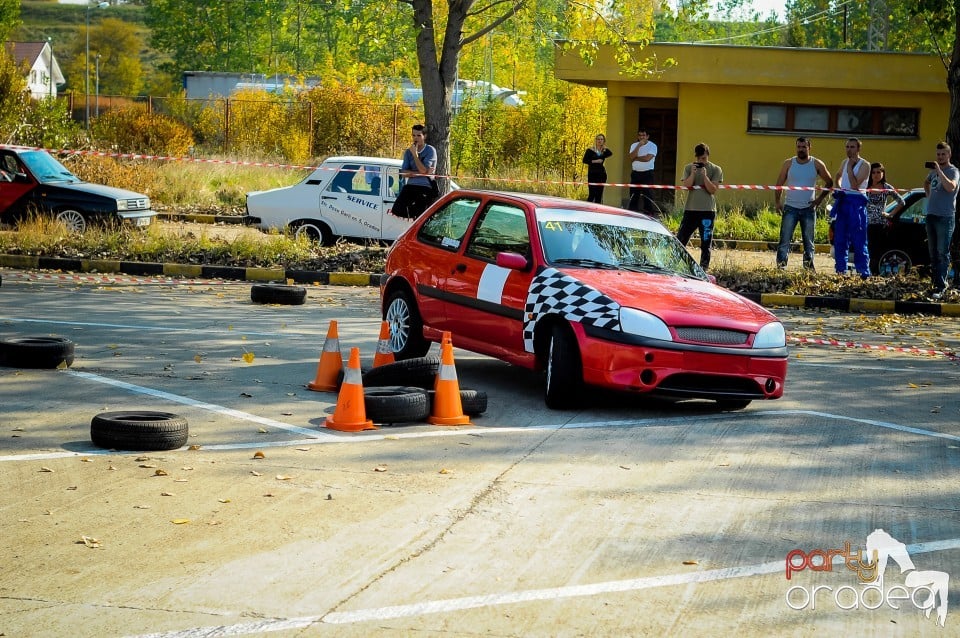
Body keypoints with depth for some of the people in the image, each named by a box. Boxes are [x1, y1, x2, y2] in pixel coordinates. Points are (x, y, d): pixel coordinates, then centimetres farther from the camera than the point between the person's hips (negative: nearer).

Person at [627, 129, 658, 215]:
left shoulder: (652, 146, -3)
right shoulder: (634, 145, 11)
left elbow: (647, 158, -17)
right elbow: (632, 157, -7)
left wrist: (636, 158, -6)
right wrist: (639, 146, -13)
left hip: (647, 173, -4)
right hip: (635, 173, 4)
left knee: (647, 194, -7)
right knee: (633, 195, 6)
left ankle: (649, 213, -6)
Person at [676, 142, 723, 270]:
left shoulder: (716, 170, 2)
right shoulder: (689, 168, 8)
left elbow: (713, 189, -6)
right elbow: (686, 185, -3)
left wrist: (704, 176, -17)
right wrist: (693, 173, -16)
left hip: (707, 211, -2)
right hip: (690, 210, 2)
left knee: (706, 243, 1)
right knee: (681, 238, 0)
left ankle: (704, 268, 7)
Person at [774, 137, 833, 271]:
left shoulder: (817, 164, 2)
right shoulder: (788, 163, 2)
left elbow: (829, 183, 10)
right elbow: (779, 184, 6)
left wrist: (819, 199, 0)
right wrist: (777, 202, -5)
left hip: (808, 208, 1)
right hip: (790, 208, 0)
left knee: (809, 242, 5)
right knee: (785, 240, -7)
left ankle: (809, 267, 10)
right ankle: (781, 267, -8)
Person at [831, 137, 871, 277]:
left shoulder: (864, 165, -6)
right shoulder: (844, 162, 14)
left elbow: (855, 185, -17)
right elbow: (837, 176, 36)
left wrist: (850, 167, -14)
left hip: (856, 203, -7)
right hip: (842, 202, 7)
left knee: (858, 241, -9)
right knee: (840, 240, 7)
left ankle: (864, 273, -8)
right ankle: (841, 271, 13)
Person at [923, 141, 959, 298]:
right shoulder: (933, 170, 15)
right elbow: (926, 183, 36)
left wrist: (939, 171, -26)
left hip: (945, 217, -8)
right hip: (931, 215, 8)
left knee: (942, 253, -10)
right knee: (933, 253, 13)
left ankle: (940, 286, -12)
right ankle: (937, 282, 21)